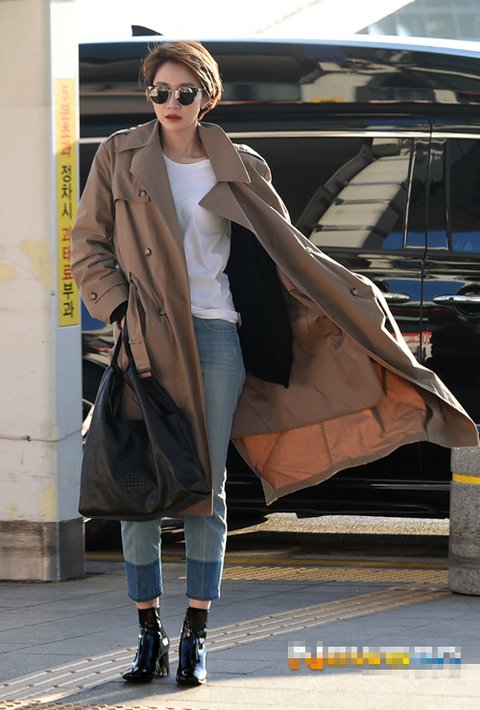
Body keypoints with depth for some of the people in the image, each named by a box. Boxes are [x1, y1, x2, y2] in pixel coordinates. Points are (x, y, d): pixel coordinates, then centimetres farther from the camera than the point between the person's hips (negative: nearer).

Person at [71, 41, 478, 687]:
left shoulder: (238, 170, 7)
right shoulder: (120, 159, 5)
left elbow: (290, 251, 12)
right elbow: (88, 246, 7)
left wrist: (355, 301, 8)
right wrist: (120, 308, -7)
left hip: (217, 340, 1)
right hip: (145, 342, 0)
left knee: (207, 489, -1)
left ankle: (196, 637, 5)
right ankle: (150, 633, 8)